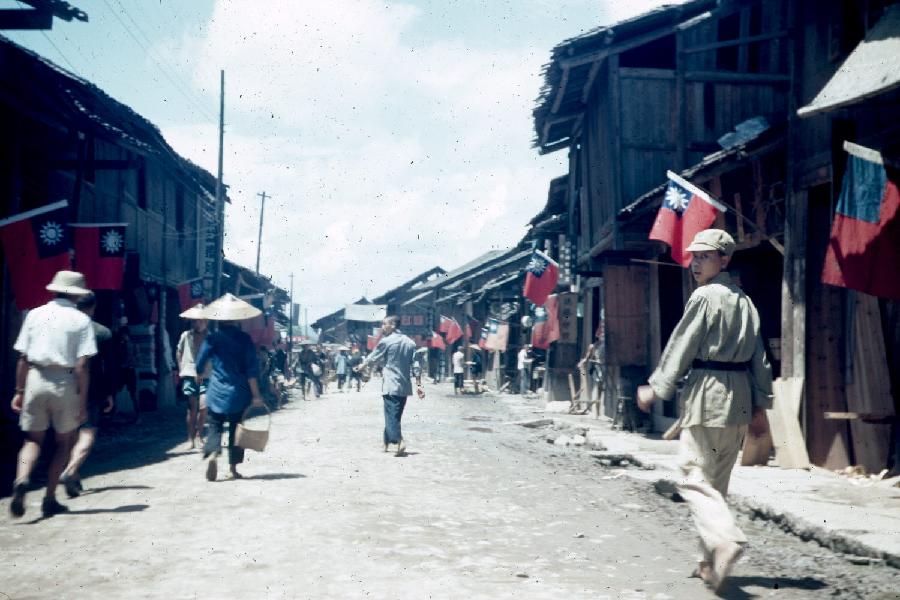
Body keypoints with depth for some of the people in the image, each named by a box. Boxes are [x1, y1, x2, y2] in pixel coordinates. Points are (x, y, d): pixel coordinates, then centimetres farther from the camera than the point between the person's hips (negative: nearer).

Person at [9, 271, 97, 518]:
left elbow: (23, 358, 4)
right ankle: (50, 499, 13)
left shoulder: (35, 314, 7)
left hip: (35, 379, 2)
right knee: (64, 442, 14)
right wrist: (82, 402, -3)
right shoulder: (80, 320, -1)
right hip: (65, 383, -2)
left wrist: (19, 391, 11)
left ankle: (22, 479, -16)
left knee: (33, 439, 12)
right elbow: (82, 365, -7)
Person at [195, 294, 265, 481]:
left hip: (217, 391, 0)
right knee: (236, 429, 11)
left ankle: (211, 454, -23)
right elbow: (252, 369, -6)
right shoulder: (244, 339, -3)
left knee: (215, 426, 5)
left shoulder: (212, 339, -3)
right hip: (239, 394, 0)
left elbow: (200, 367, 3)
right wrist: (256, 395, -3)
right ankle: (233, 468, 13)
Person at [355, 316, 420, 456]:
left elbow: (373, 357, 7)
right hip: (405, 386, 6)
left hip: (391, 386, -6)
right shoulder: (410, 343, 8)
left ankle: (399, 441, -28)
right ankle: (386, 443, 25)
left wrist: (362, 365, 27)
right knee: (395, 415, 15)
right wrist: (419, 385, 7)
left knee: (391, 415, -9)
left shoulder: (386, 341, -7)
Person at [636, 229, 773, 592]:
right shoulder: (744, 301, 16)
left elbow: (681, 345, -9)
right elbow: (759, 357, 15)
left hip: (709, 392, -8)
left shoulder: (706, 296, -8)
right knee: (717, 482, 14)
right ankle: (712, 562, 19)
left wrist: (656, 388, -1)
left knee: (694, 477, -9)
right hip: (740, 399, 8)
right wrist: (761, 405, 16)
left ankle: (724, 538, -31)